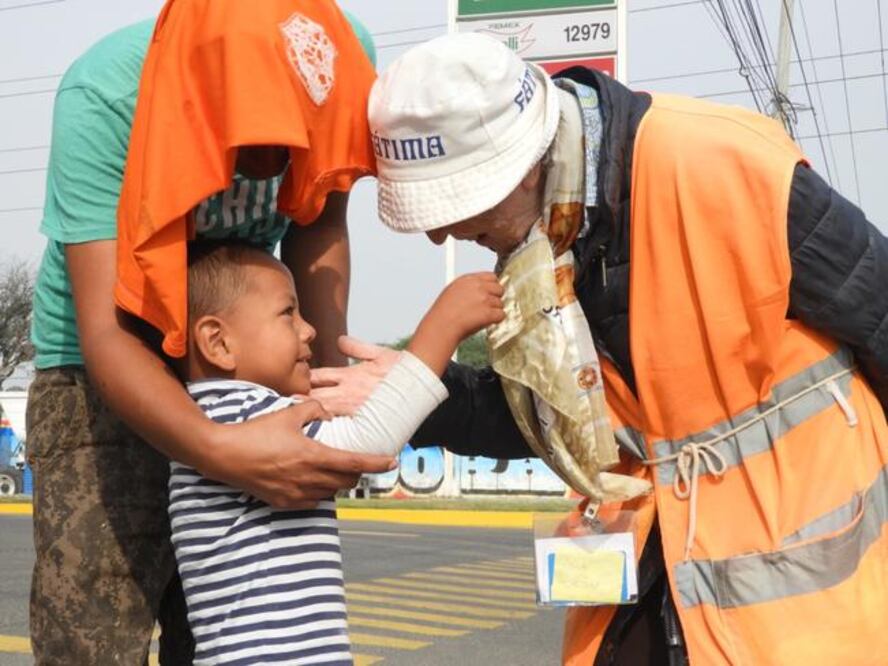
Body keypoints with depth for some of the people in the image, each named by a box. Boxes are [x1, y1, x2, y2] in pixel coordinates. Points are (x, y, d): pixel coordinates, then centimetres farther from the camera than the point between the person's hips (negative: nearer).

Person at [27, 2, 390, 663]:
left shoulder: (339, 54, -17)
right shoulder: (103, 96, -28)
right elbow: (106, 331, -32)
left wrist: (331, 364, -15)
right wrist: (220, 451, -50)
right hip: (104, 373, -3)